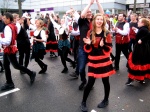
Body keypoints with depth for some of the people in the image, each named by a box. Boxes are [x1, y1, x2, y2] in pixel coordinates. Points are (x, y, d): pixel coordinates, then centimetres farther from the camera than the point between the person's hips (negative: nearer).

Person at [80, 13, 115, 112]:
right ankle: (83, 102, 21)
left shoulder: (106, 33, -3)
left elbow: (109, 50, -5)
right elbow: (87, 50, 4)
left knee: (105, 81, 11)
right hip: (93, 62, 1)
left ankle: (106, 100, 35)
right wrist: (88, 44, -17)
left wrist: (103, 45, -25)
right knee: (90, 82, 2)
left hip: (104, 61, -1)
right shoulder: (90, 33, 3)